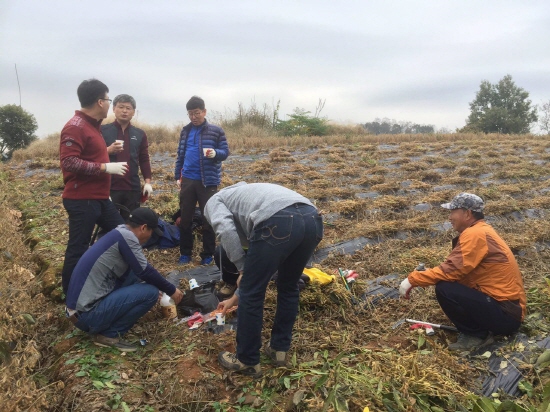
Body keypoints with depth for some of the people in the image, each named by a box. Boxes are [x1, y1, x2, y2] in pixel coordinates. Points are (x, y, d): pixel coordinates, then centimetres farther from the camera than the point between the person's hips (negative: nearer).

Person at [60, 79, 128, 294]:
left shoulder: (92, 125, 15)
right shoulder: (75, 127, -16)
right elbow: (68, 161, -25)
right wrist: (105, 167, -23)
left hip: (99, 198, 10)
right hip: (81, 200, -10)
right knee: (78, 248, -1)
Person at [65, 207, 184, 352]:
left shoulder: (118, 234, 14)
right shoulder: (126, 236, -14)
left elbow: (137, 271, 26)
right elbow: (145, 272, -13)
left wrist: (166, 287, 32)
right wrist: (171, 290, 2)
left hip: (80, 307, 10)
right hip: (87, 314, -10)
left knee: (134, 275, 14)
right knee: (150, 292, -12)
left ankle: (104, 327, 12)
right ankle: (109, 335, -3)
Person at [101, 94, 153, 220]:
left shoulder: (140, 134, 11)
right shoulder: (102, 131, 2)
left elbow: (144, 159, 12)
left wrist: (147, 181, 3)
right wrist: (108, 150, -20)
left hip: (133, 188, 3)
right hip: (109, 187, -2)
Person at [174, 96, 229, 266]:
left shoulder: (216, 131, -2)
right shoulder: (185, 131, 11)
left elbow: (225, 152, -2)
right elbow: (180, 155, 16)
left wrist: (215, 153, -23)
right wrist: (178, 176, 13)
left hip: (208, 181, -4)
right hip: (188, 180, 4)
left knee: (208, 218, 3)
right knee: (185, 218, 7)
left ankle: (208, 254, 14)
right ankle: (185, 253, 19)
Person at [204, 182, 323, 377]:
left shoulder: (214, 202, 27)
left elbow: (225, 230, -1)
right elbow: (259, 263, 47)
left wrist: (242, 268, 11)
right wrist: (236, 296, 56)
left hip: (278, 222, -8)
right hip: (312, 219, 8)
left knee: (251, 295, 13)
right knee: (288, 287, 29)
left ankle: (247, 361, 29)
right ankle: (279, 349, 42)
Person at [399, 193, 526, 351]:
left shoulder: (475, 234, -18)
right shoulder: (481, 231, 12)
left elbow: (451, 270, -25)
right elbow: (457, 271, 12)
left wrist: (413, 279, -17)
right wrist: (419, 276, 4)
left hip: (505, 313, -10)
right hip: (507, 306, 10)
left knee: (444, 289, -22)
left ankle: (477, 335, -3)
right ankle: (480, 329, 10)